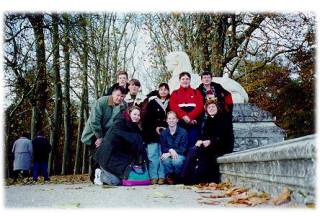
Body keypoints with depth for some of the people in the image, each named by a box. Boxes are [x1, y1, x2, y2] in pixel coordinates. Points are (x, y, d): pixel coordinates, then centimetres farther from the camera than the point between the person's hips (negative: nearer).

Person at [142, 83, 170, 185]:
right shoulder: (152, 102, 8)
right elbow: (146, 118, 3)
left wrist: (166, 128, -4)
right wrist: (155, 128, -6)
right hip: (153, 133, -1)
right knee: (153, 154, -5)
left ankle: (161, 176, 1)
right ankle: (153, 176, -2)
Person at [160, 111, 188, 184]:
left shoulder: (183, 132, -6)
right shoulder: (163, 133, 3)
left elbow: (183, 148, -10)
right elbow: (163, 148, 1)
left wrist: (170, 153, -21)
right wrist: (170, 150, -23)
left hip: (180, 155, -1)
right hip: (168, 154, 1)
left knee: (176, 161, -36)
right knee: (166, 160, -35)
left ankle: (177, 178, -5)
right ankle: (169, 177, -7)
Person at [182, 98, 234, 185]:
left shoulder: (224, 119, 0)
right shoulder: (206, 121, 18)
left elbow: (223, 135, -12)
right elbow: (203, 134, 10)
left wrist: (210, 141, -25)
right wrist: (200, 140, -14)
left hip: (222, 147, -5)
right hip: (207, 145, 6)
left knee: (201, 151, -30)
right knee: (192, 150, -22)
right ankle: (185, 178, -25)